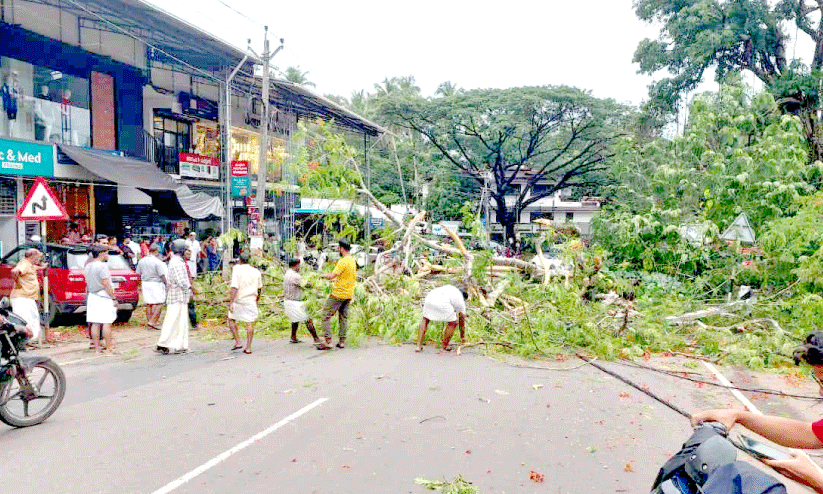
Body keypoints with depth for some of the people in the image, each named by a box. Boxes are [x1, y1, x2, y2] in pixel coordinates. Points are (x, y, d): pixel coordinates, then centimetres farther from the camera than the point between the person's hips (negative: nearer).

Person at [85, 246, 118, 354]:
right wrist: (114, 298, -12)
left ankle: (97, 348, 12)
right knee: (106, 323, -3)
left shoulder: (88, 266, 13)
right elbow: (106, 285, -16)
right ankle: (108, 348, 0)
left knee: (95, 323, 8)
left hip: (92, 296, 8)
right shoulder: (102, 266, -13)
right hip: (104, 297, -8)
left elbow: (87, 283, 20)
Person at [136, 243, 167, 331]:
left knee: (148, 304, 12)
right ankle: (153, 322, -7)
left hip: (145, 283, 7)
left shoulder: (141, 261, 7)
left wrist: (140, 286, 21)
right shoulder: (157, 262, -14)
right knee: (159, 303, -1)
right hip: (156, 284, -7)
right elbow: (162, 275, -15)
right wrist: (166, 284, -5)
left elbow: (138, 274, 13)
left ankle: (149, 322, 17)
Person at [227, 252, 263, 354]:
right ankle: (248, 347, 3)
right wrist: (257, 299, 29)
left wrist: (231, 302, -16)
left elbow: (234, 288, -16)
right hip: (251, 301, 3)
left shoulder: (237, 270, -8)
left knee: (231, 320, 15)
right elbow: (259, 288, 14)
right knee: (250, 323, 4)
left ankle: (238, 342, 7)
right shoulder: (256, 272, 5)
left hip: (238, 300, -3)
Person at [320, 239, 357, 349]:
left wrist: (323, 275, -3)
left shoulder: (343, 261, -17)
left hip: (338, 294, -9)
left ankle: (328, 341, -6)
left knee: (326, 315, -2)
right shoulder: (352, 260, 12)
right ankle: (342, 341, 13)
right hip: (348, 294, 9)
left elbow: (332, 276, -21)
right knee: (344, 317, 11)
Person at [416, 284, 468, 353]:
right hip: (442, 302, -4)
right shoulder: (461, 301, 30)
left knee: (425, 319, 26)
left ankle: (419, 346, 19)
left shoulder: (450, 287, 41)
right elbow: (462, 321, 38)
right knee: (453, 323, 19)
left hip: (430, 296, 4)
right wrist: (462, 337, 49)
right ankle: (445, 347, 25)